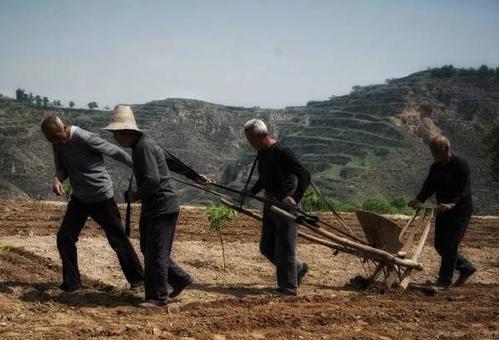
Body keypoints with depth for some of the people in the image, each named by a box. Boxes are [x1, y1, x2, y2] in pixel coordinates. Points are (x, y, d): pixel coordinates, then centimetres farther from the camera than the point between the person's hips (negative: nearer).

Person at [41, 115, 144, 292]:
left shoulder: (85, 139, -25)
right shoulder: (58, 144, -2)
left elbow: (116, 153, -17)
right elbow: (63, 168, 9)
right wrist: (57, 178, -17)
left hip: (102, 198, -7)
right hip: (79, 198, 7)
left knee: (118, 240, 2)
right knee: (64, 238, -2)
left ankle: (136, 278, 18)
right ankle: (71, 282, 10)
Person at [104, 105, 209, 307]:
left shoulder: (144, 147, -18)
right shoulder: (142, 145, 14)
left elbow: (153, 180, -27)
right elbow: (171, 160, 23)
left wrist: (136, 195, -11)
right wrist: (194, 176, 30)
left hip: (163, 208, -10)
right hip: (152, 207, 10)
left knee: (155, 252, -5)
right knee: (148, 248, 15)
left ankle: (158, 297, 4)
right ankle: (180, 279, 26)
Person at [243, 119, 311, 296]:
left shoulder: (282, 153, -19)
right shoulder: (262, 153, 9)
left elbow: (305, 175, -25)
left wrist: (295, 198, -34)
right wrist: (252, 192, 14)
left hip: (285, 206, -9)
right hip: (270, 206, 9)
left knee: (284, 248, -4)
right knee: (266, 247, 13)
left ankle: (289, 287, 8)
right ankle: (298, 268, 30)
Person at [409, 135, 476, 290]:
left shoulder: (460, 165, -17)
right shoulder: (436, 167, 6)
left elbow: (464, 191, -21)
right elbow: (429, 186, 9)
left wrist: (453, 204, -36)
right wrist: (419, 199, -10)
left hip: (460, 211, -8)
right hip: (443, 211, 8)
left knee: (450, 246, -7)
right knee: (440, 245, 12)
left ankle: (444, 281, 3)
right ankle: (466, 267, 30)